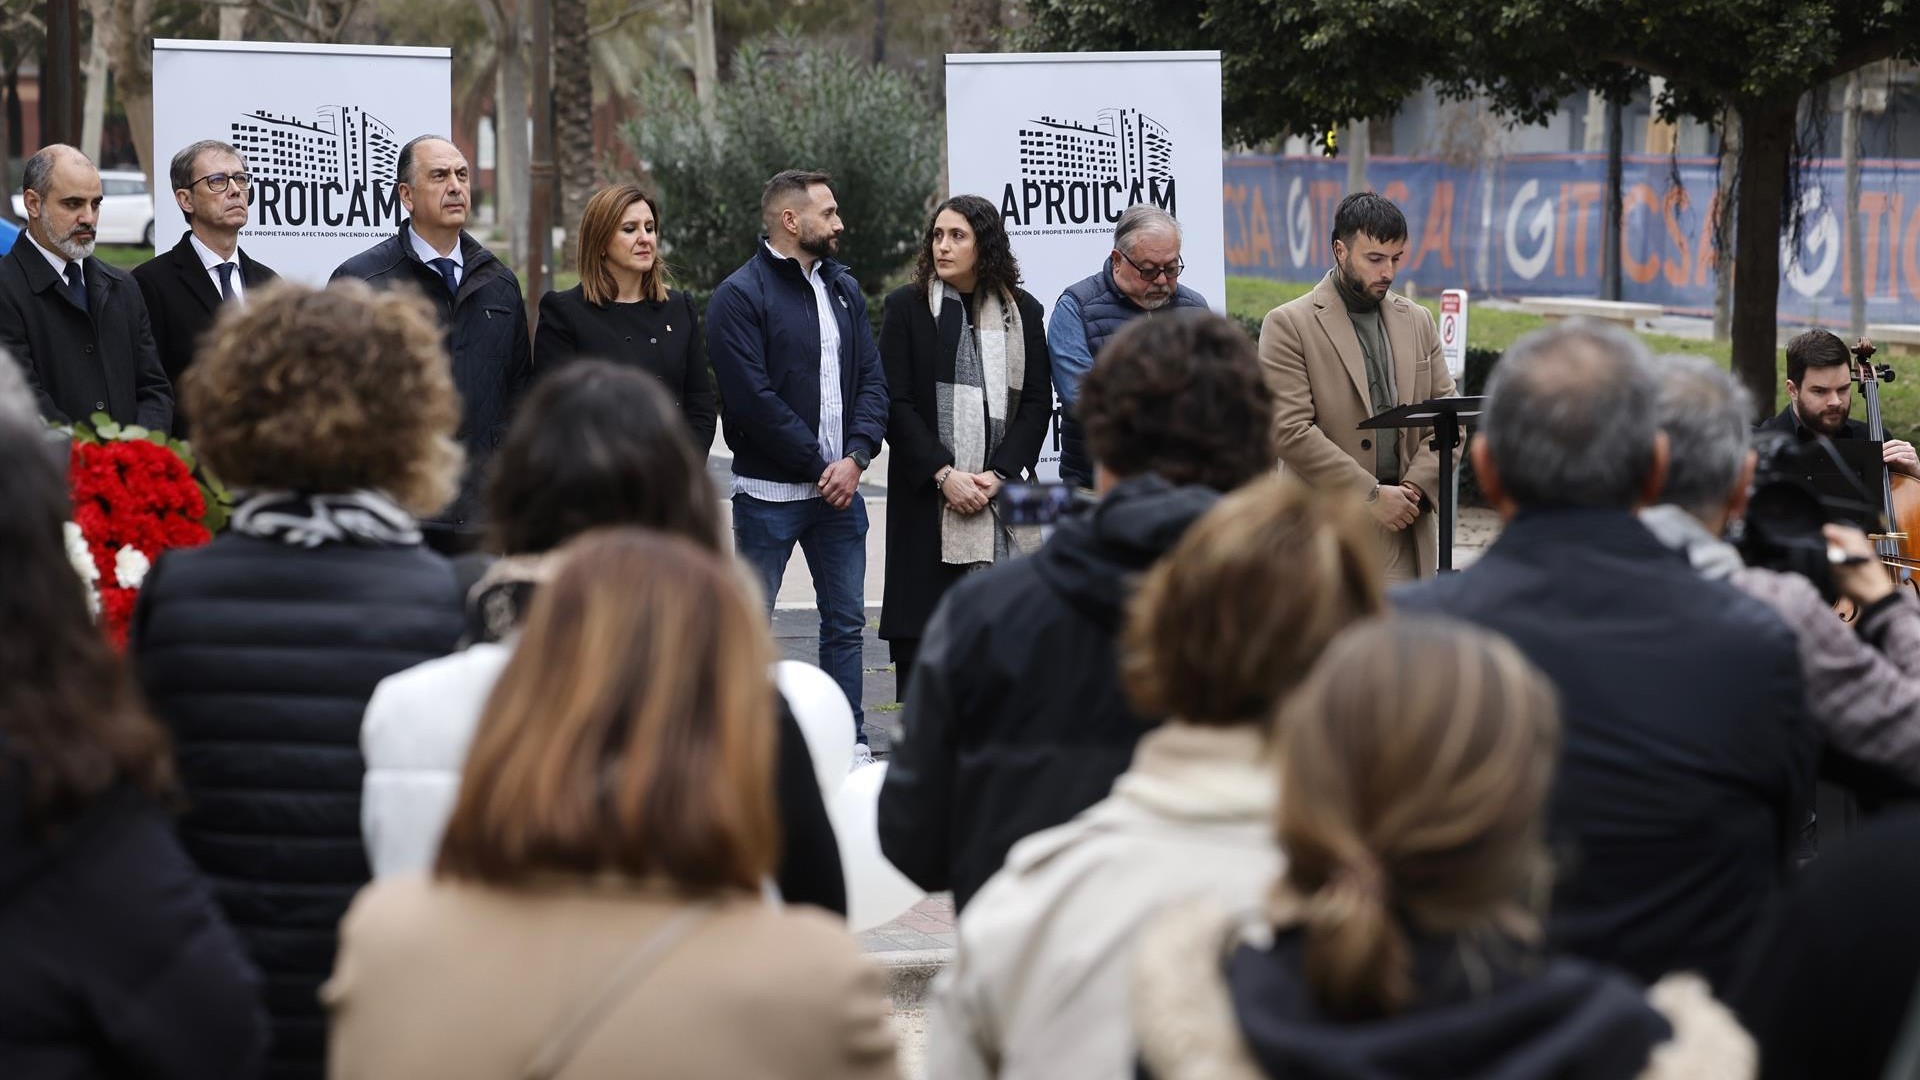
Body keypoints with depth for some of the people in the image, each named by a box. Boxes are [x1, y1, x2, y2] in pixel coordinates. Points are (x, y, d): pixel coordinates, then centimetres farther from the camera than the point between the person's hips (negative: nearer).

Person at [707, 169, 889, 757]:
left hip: (839, 487, 6)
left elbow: (872, 379, 9)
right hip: (769, 492, -6)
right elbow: (752, 399, -16)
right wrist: (820, 464, -12)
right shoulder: (740, 296, -9)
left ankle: (850, 744, 16)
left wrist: (856, 457, -8)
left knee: (845, 621, 9)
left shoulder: (843, 288, 12)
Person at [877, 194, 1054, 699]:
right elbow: (896, 403, -2)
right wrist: (944, 474, -11)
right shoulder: (906, 307, 4)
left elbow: (1037, 402, 6)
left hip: (1000, 494, 1)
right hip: (925, 497, -1)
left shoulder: (1023, 311, 9)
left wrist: (999, 475, -8)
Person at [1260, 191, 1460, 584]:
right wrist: (1371, 495, -13)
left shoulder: (1417, 321, 16)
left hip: (1407, 533, 5)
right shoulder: (1289, 325, -2)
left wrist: (1416, 488, -4)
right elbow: (1290, 430, -11)